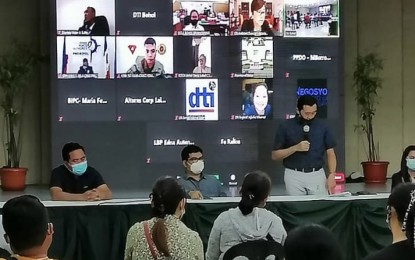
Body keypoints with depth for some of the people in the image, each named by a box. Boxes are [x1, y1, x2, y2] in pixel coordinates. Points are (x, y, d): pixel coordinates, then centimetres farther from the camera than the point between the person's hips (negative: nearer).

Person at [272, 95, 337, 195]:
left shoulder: (321, 127, 5)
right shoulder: (286, 127, -1)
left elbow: (330, 153, 7)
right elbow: (275, 155, -1)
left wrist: (331, 175, -7)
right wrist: (295, 148, -15)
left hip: (317, 175, 2)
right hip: (294, 176, -1)